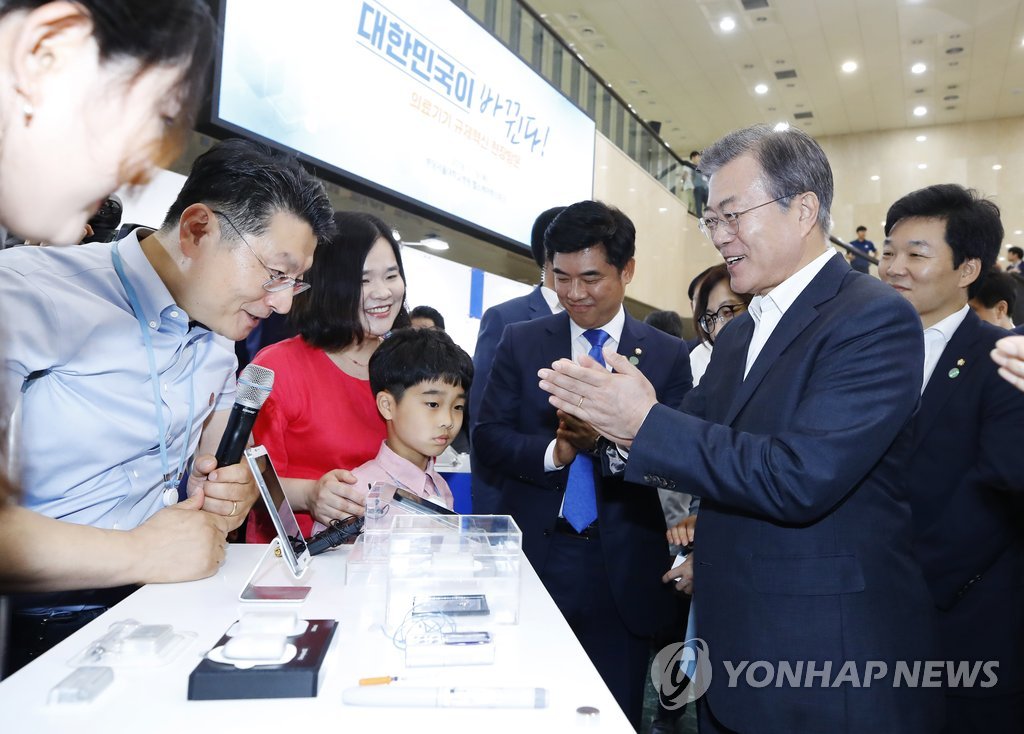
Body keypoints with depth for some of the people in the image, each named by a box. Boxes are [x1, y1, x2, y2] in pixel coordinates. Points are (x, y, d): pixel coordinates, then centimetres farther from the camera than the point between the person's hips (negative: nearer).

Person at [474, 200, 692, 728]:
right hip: (531, 557, 1)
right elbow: (488, 437, -1)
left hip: (622, 570, 0)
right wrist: (553, 451, -19)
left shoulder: (668, 355, 0)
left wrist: (611, 440, -24)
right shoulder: (520, 341, 2)